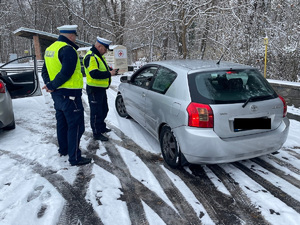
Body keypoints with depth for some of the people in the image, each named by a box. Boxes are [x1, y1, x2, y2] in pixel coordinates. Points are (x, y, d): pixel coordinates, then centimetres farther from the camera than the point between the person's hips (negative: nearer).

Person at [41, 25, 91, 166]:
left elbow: (45, 71, 15)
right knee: (75, 126, -3)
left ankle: (63, 149, 35)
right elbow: (66, 73, -25)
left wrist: (49, 84, 1)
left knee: (62, 123, 20)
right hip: (70, 95, -10)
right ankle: (75, 158, 3)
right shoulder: (68, 50, -18)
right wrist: (52, 86, -15)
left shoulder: (50, 49, 13)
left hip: (57, 94, 10)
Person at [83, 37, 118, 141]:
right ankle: (96, 134, 10)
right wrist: (109, 73, -22)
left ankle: (102, 127, 38)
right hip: (94, 90, -10)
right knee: (96, 112, -1)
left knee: (104, 110, 21)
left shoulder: (99, 56, 14)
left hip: (101, 88, 10)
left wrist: (111, 70, 5)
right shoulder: (90, 57, -20)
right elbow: (94, 74, -29)